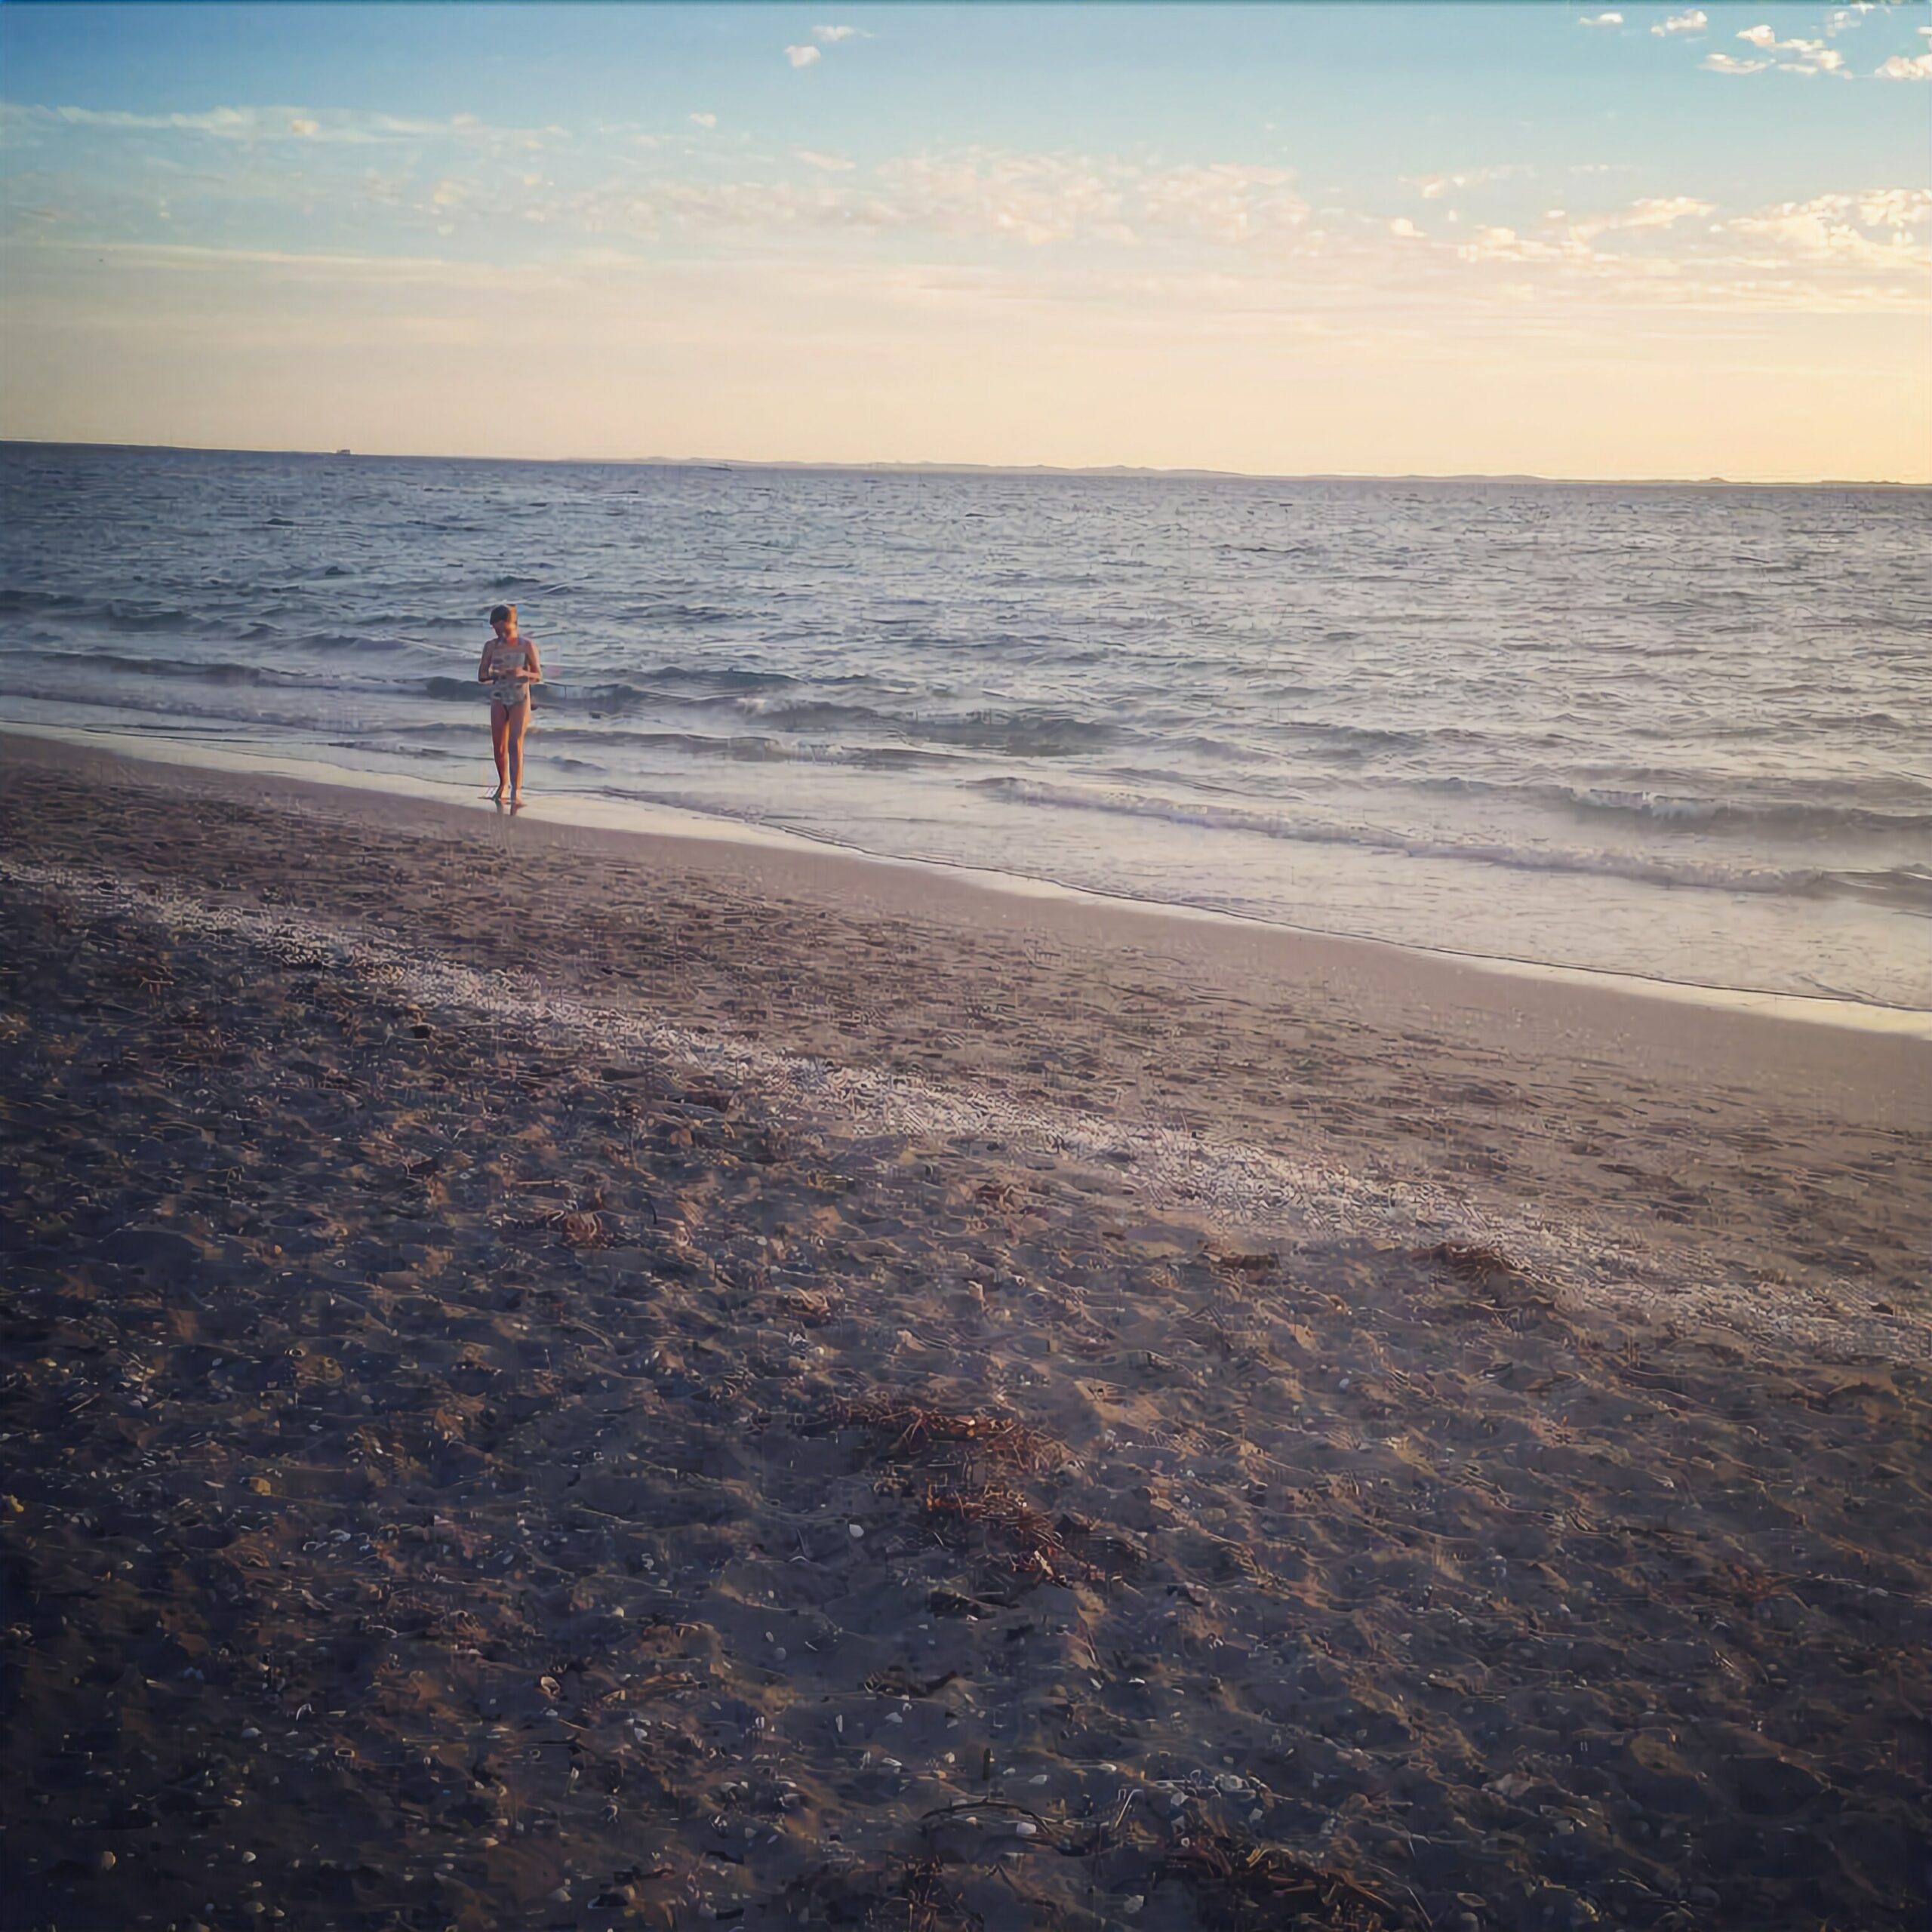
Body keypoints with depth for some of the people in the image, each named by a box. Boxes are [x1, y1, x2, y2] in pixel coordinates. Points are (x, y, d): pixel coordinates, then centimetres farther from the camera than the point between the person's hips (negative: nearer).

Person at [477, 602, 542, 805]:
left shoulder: (527, 646, -5)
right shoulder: (491, 647, 1)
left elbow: (538, 677, -3)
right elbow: (481, 676, 2)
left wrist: (523, 673, -24)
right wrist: (496, 675, -19)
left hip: (520, 699, -3)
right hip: (498, 699, 3)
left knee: (515, 744, -13)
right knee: (498, 747, 7)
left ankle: (516, 791, -16)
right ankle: (503, 784, 27)